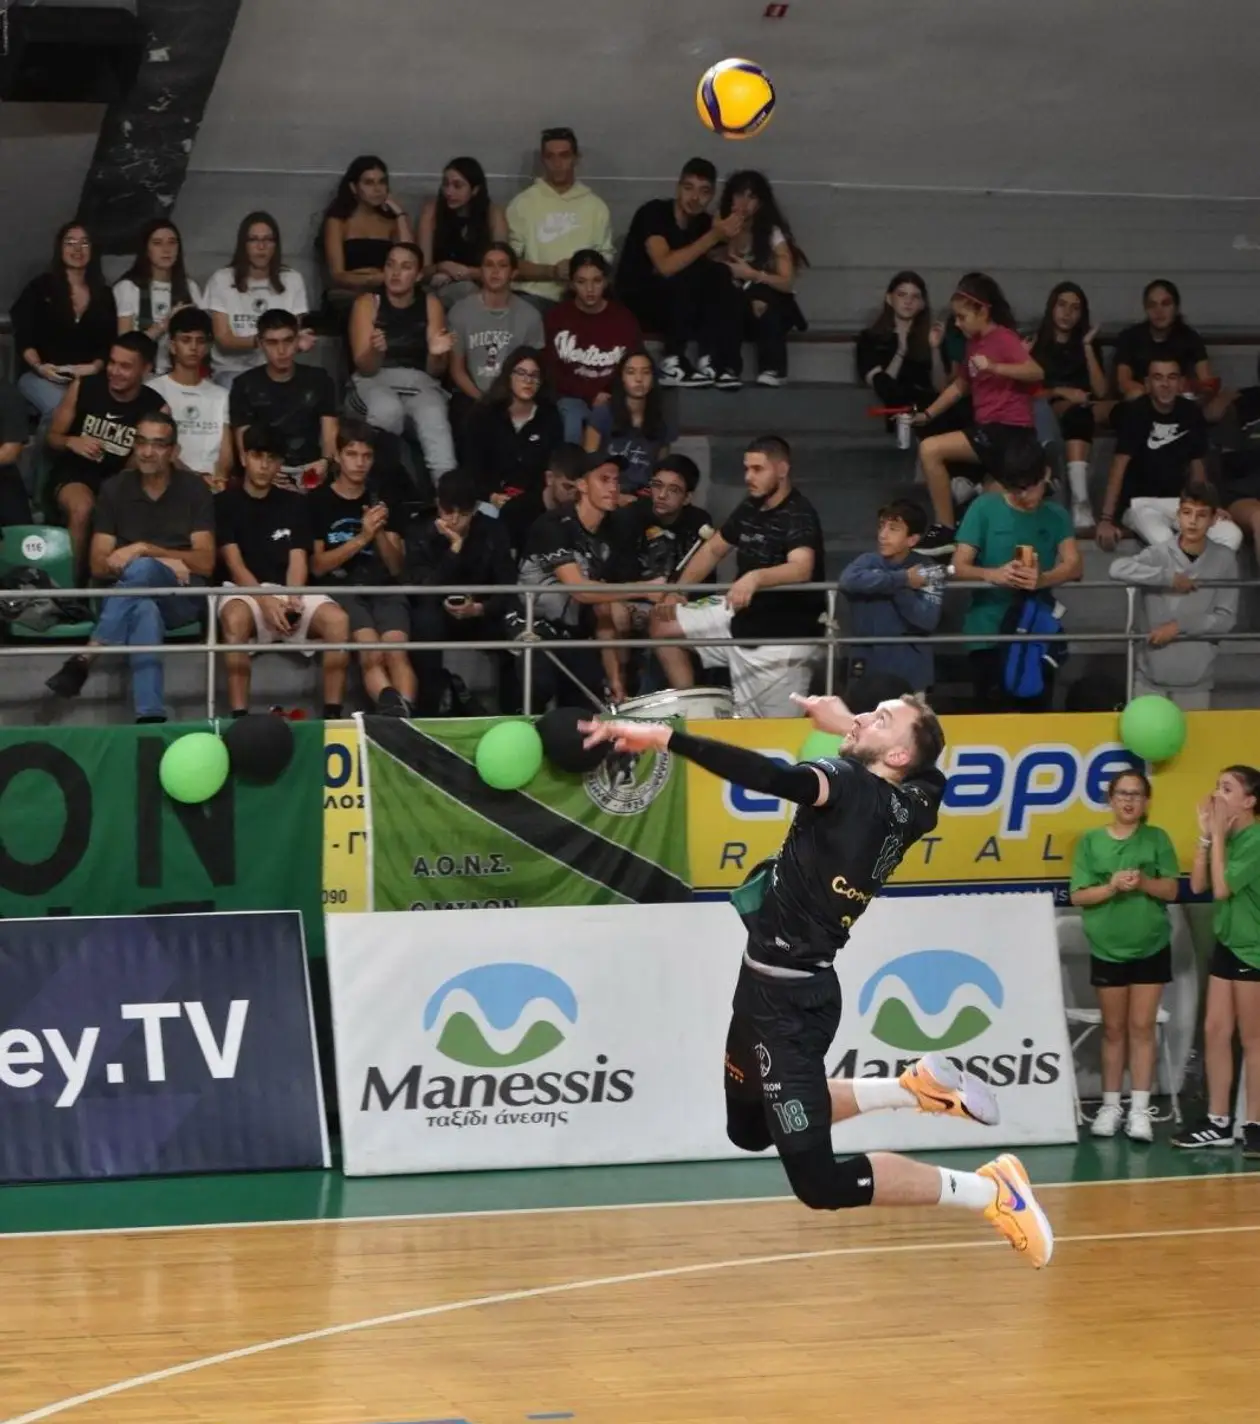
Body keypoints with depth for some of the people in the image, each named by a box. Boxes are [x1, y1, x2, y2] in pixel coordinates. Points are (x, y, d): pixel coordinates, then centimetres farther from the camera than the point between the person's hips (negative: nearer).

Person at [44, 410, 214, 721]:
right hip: (125, 594, 1)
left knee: (140, 569, -37)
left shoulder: (194, 489, 4)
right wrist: (164, 562, -14)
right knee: (144, 609, -40)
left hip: (181, 597, -1)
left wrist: (145, 550, -18)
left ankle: (84, 659, -41)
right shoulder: (114, 489, 7)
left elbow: (205, 563, -4)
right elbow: (99, 566, 2)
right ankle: (149, 716, -56)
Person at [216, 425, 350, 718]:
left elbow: (298, 560, 5)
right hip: (244, 591, -3)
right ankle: (239, 716, -40)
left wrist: (293, 599, -17)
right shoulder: (225, 503, 6)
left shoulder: (295, 505, 15)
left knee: (337, 619, -28)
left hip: (289, 591, 3)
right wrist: (266, 602, -21)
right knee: (235, 618, -40)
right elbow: (234, 564, -4)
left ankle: (332, 714, -27)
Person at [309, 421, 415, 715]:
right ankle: (393, 711, -47)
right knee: (371, 652, -32)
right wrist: (361, 538, -11)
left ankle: (406, 715, -46)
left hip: (383, 588, 2)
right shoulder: (319, 501, 7)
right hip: (340, 589, -2)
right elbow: (317, 565, 1)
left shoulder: (385, 497, 15)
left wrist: (380, 532, -7)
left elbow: (395, 567, 13)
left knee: (396, 650, -30)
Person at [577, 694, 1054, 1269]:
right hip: (780, 985, 9)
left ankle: (987, 1190, -4)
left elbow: (774, 777, -39)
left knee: (820, 1182, -9)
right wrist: (847, 727, 30)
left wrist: (664, 737, -42)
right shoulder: (913, 805, 2)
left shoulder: (851, 786, -20)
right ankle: (912, 1087, 24)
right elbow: (924, 771, 26)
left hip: (788, 1000, -9)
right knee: (751, 1129, 29)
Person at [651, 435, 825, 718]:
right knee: (664, 625, 12)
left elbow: (802, 569, -40)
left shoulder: (799, 516, -21)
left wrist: (755, 577, -58)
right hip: (743, 620, 9)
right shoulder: (749, 509, 5)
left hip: (784, 638, -9)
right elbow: (714, 549, 19)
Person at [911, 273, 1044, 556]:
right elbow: (961, 385, 24)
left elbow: (1036, 373, -27)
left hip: (1008, 430, -9)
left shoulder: (1004, 338, -12)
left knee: (930, 450, -18)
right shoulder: (974, 342, 13)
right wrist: (927, 414, 16)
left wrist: (993, 366, -38)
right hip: (992, 430, 9)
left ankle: (945, 530, -11)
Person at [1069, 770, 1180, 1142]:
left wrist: (1144, 882, -23)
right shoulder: (1091, 842, 0)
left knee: (1142, 1027, 1)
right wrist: (1112, 886, -21)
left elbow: (1171, 890, -4)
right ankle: (1110, 1106, 16)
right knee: (1114, 1029, 9)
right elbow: (1078, 896, -5)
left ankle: (1140, 1110, 2)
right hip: (1108, 949, 1)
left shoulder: (1157, 838, 0)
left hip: (1151, 948, 0)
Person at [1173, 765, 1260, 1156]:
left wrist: (1218, 837, -15)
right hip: (1227, 944, 8)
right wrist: (1206, 835, -5)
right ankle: (1218, 1123, 13)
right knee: (1215, 1032, 7)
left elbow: (1222, 888, -20)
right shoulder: (1228, 836, 6)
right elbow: (1198, 885, 1)